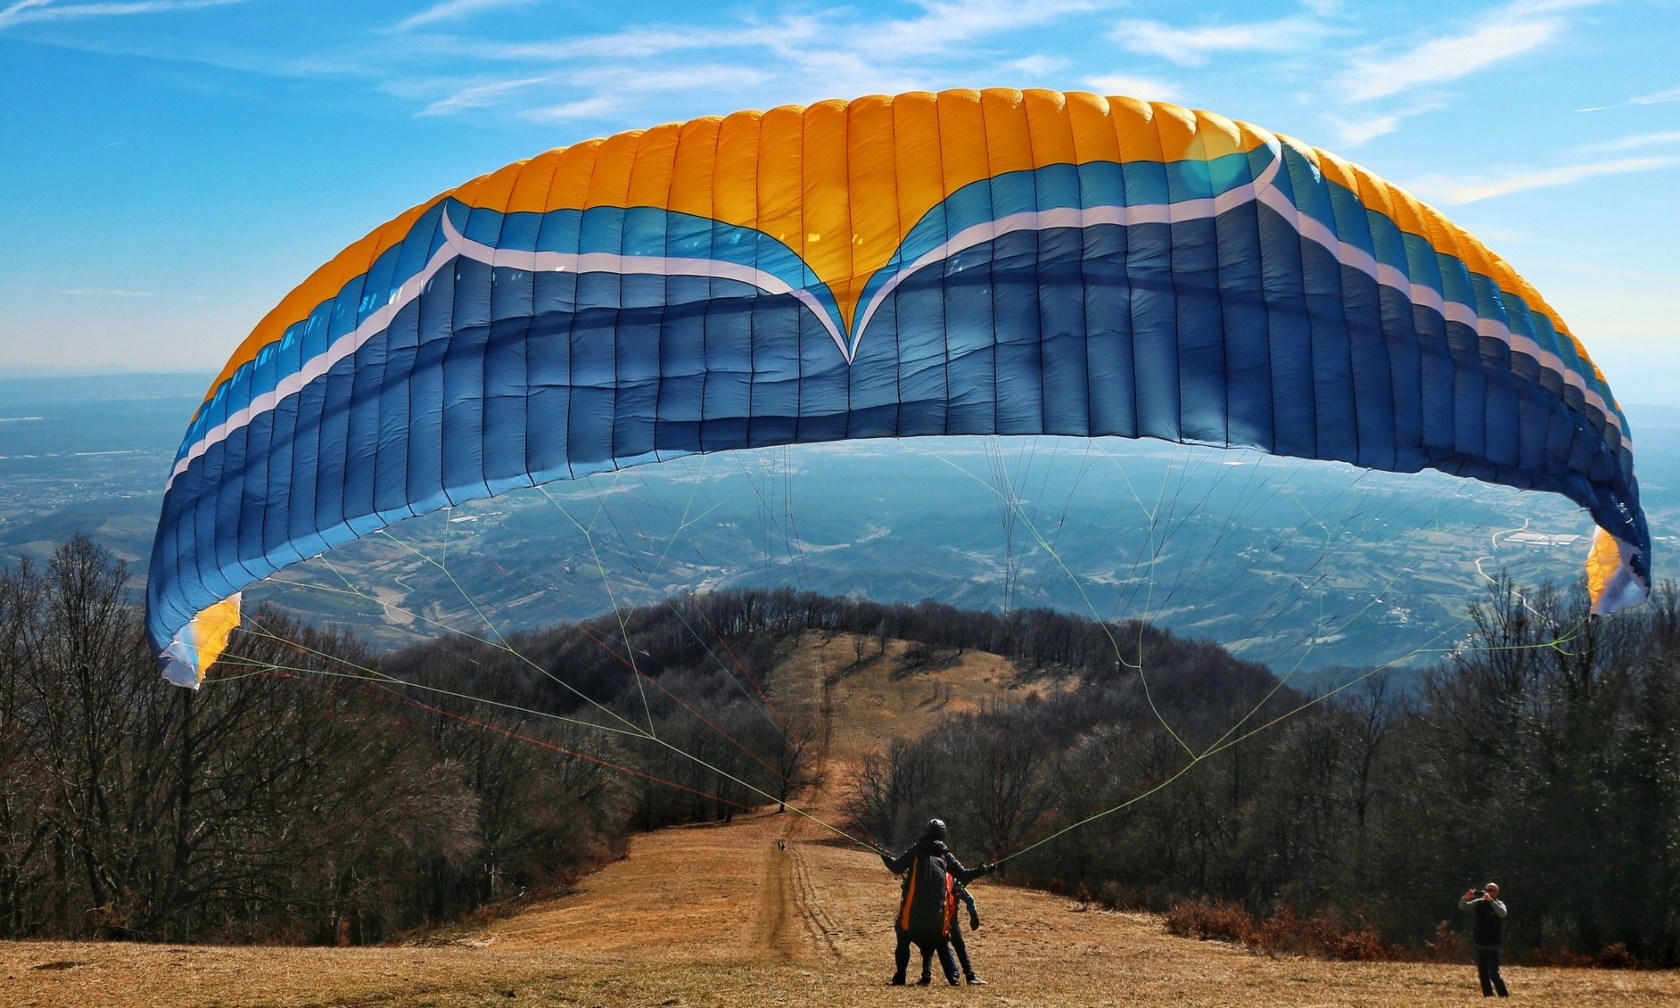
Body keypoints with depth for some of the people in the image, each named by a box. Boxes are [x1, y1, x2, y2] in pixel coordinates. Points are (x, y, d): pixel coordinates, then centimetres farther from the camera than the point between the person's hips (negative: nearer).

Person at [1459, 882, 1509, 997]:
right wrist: (1465, 898, -21)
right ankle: (1488, 994, 18)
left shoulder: (1499, 904, -6)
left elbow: (1502, 913, -28)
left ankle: (1504, 995, 2)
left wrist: (1491, 900, -36)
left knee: (1494, 973, -9)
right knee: (1482, 972, 9)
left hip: (1493, 945, -4)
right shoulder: (1479, 902, 4)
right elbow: (1462, 906, -2)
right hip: (1480, 944, 4)